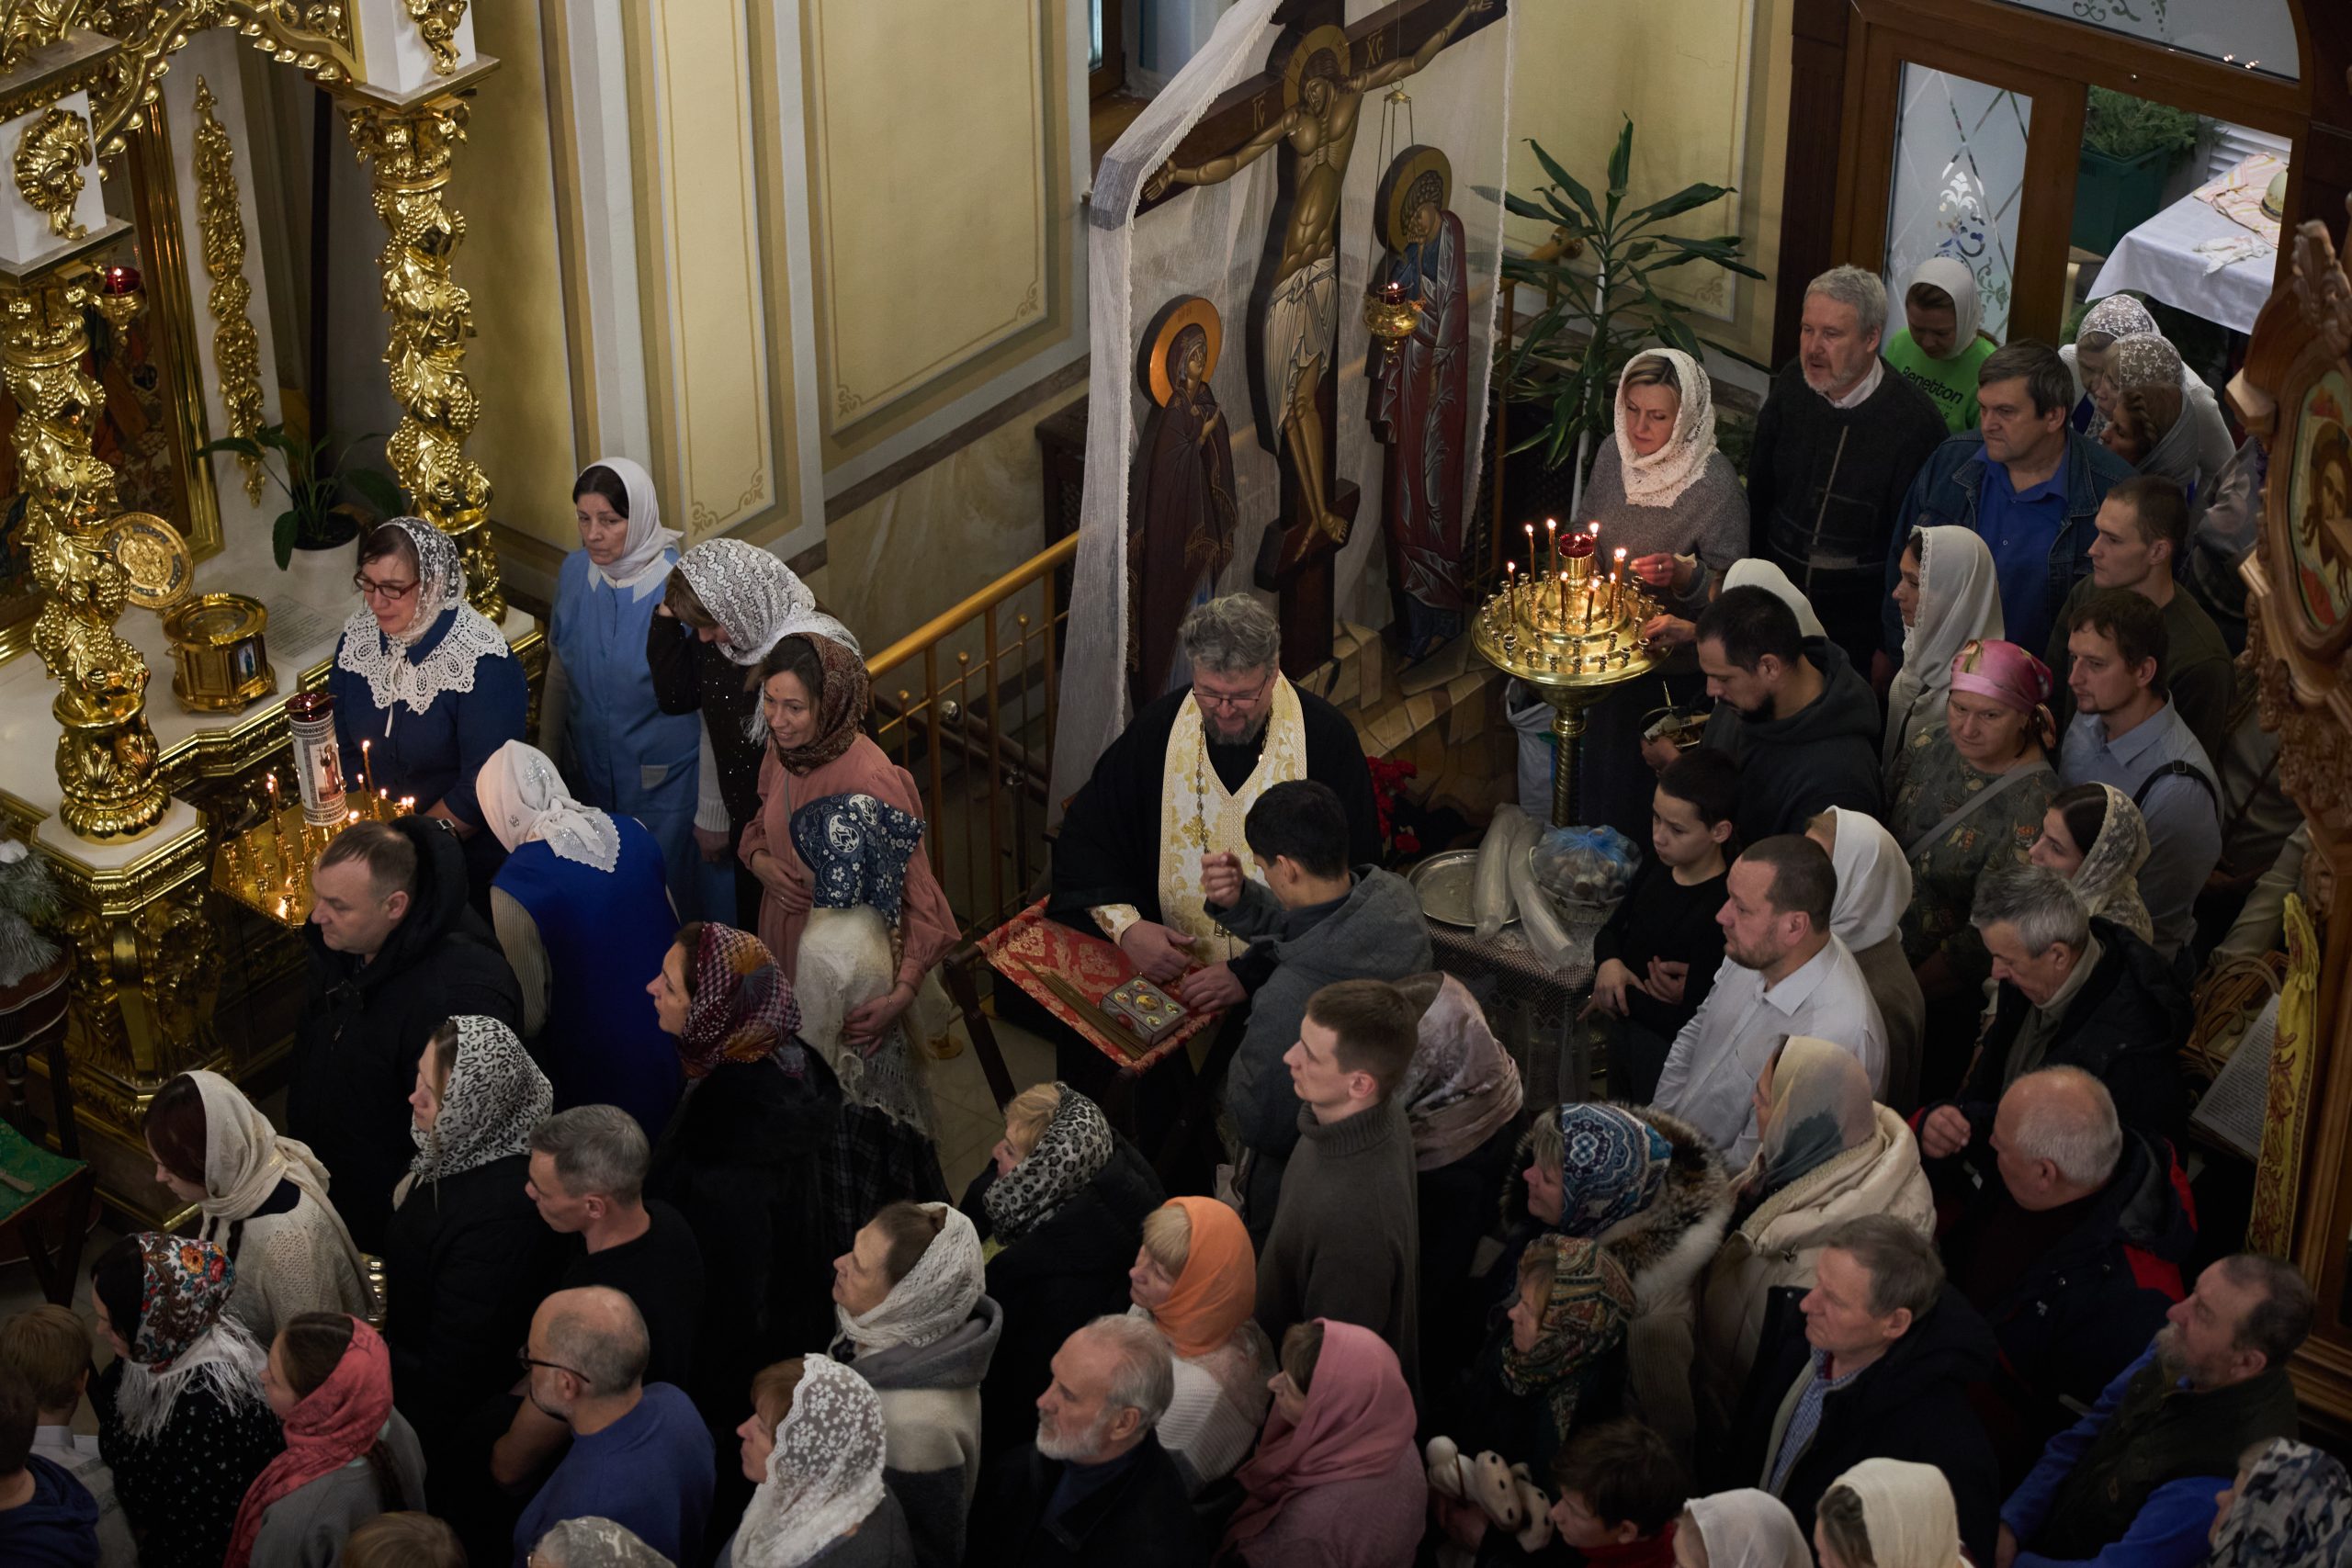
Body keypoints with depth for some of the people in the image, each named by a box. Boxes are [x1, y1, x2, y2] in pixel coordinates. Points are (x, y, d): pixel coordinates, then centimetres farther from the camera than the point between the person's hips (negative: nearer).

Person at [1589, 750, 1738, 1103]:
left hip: (1671, 1054, -8)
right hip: (1624, 1033, 8)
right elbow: (1613, 928, 9)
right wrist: (1608, 962, -14)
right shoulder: (1656, 865, -6)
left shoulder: (1726, 910, -31)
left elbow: (1691, 1019, -31)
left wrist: (1617, 999, -19)